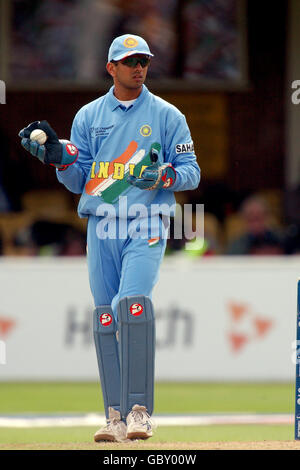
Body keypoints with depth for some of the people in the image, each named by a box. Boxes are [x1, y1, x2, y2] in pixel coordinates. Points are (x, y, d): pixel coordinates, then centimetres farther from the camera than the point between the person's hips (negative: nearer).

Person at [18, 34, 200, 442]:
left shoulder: (167, 116, 6)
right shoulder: (88, 117, 13)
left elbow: (192, 172, 4)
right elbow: (78, 181, 12)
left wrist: (163, 177, -16)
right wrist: (59, 157, -8)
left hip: (147, 228, -3)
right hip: (102, 227, 3)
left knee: (133, 306, -21)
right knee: (105, 318, 0)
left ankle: (139, 410, -22)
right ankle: (116, 416, 4)